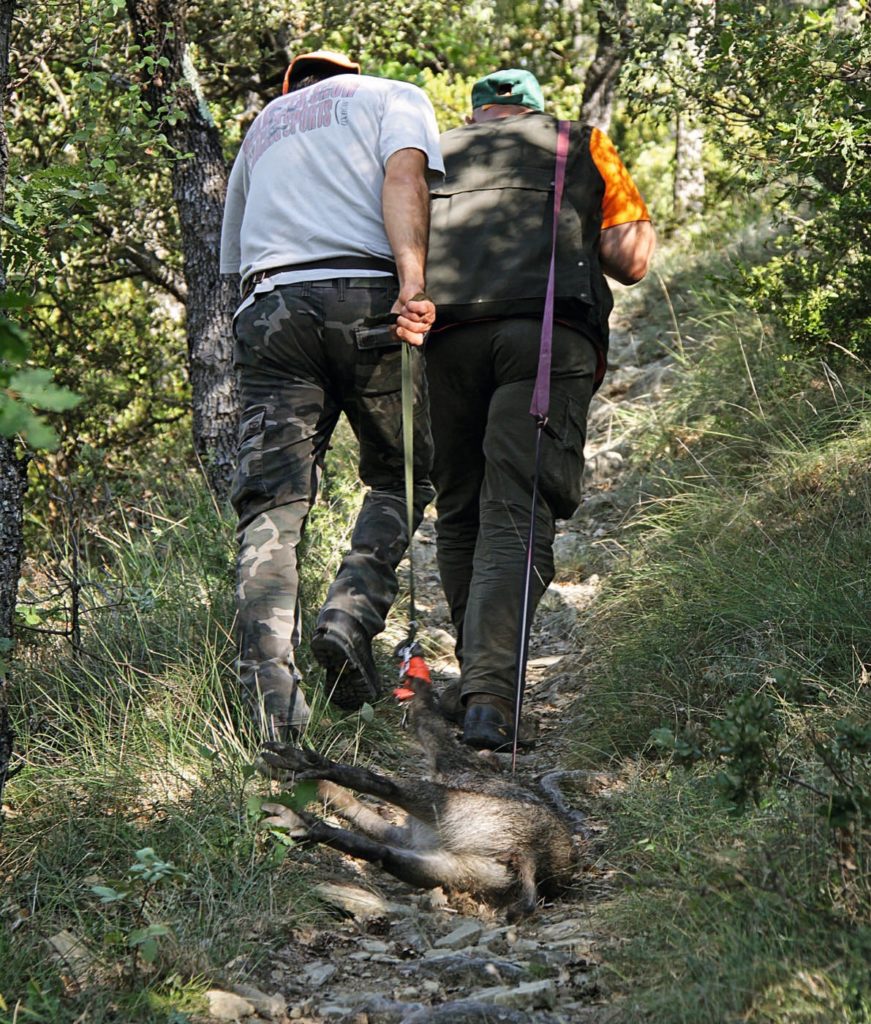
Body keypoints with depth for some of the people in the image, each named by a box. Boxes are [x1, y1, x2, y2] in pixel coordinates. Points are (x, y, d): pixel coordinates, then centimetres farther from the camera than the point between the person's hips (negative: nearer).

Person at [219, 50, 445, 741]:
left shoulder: (262, 127, 35)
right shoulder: (396, 97, 20)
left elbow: (233, 255, 33)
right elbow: (404, 176, -4)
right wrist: (412, 281, -17)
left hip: (270, 306, 3)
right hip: (367, 298, -3)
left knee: (272, 504, -4)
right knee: (400, 476, 13)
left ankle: (270, 694, -17)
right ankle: (352, 617, -10)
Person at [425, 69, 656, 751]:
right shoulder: (582, 145, 26)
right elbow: (631, 263, 18)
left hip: (446, 334, 2)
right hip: (550, 333, -2)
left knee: (460, 514, 15)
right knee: (516, 518, -8)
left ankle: (478, 677, 19)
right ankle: (491, 695, -22)